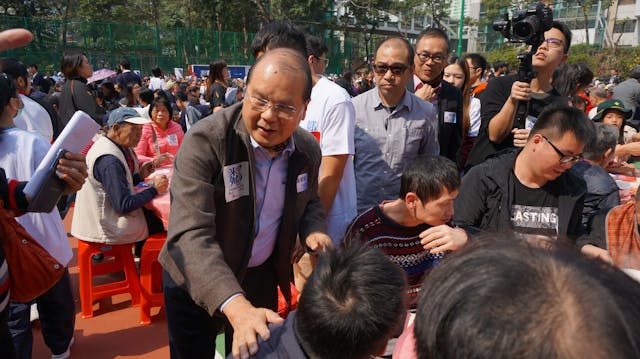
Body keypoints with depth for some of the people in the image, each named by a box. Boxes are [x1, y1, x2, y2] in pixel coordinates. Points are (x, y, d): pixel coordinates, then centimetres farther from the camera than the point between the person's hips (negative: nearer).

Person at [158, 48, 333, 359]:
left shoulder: (308, 150, -8)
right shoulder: (205, 141, -26)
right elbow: (190, 235, -34)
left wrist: (314, 231, -14)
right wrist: (236, 306, -48)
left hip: (262, 276, 4)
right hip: (197, 283, -4)